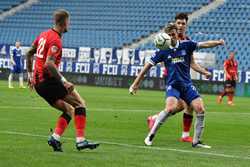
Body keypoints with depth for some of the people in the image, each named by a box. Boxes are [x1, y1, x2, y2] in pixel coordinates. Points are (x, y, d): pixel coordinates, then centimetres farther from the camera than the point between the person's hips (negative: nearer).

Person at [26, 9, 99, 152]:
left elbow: (29, 54, 23)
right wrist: (63, 82, -23)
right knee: (80, 104, -8)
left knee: (69, 110, 15)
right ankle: (80, 140, -17)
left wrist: (30, 74, 29)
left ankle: (55, 138, 1)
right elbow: (49, 64, -25)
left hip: (38, 83, 9)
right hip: (48, 80, -9)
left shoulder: (44, 35, 14)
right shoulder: (55, 40, -15)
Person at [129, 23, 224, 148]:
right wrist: (136, 83, 5)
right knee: (170, 108, -29)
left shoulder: (186, 45, 2)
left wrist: (217, 42, -25)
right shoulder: (162, 51, -1)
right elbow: (148, 66, 5)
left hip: (187, 85, 3)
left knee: (200, 110, -11)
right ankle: (151, 135, -14)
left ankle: (196, 141, 4)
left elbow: (204, 44, -6)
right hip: (173, 85, -3)